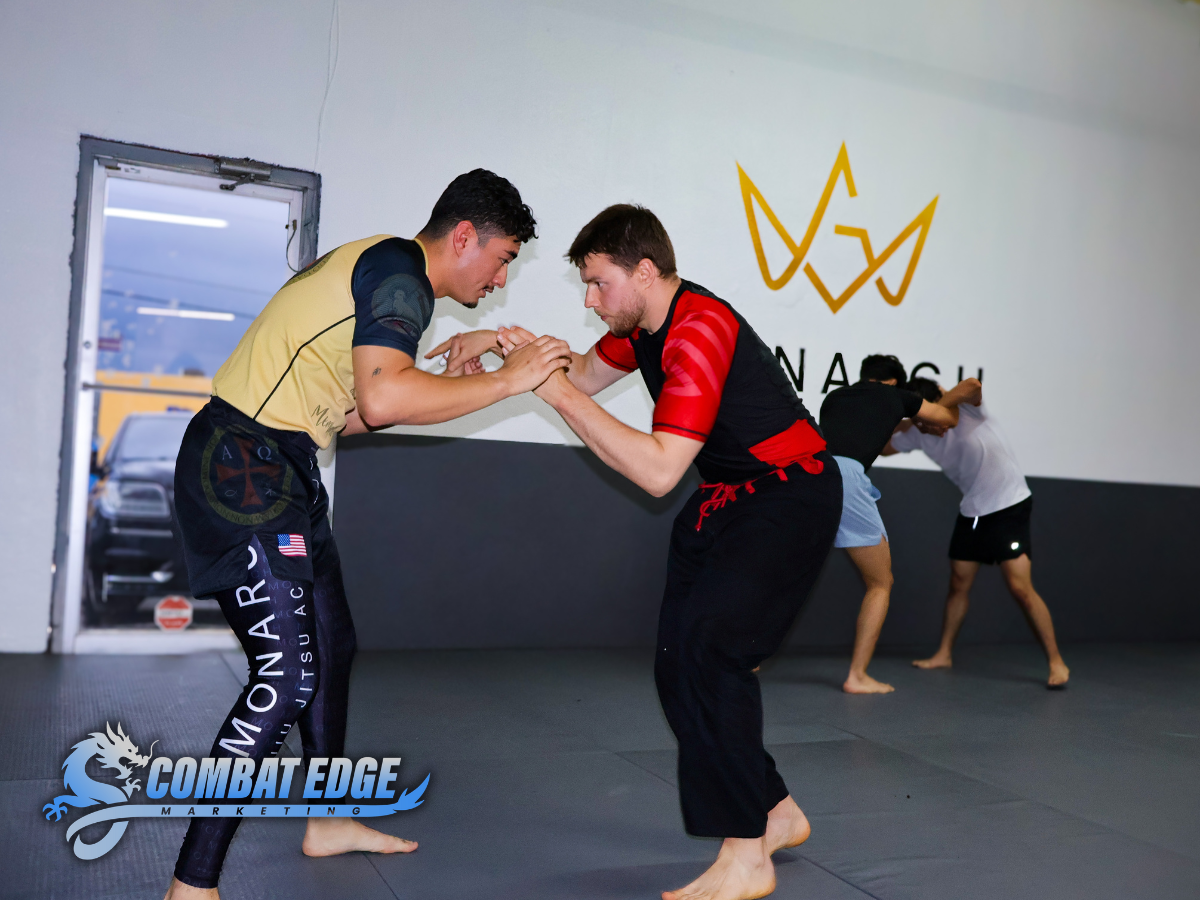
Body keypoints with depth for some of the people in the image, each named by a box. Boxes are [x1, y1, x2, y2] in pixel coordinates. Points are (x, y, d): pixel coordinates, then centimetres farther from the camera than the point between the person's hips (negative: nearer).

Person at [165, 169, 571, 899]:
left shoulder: (378, 268, 18)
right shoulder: (400, 270, -13)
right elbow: (382, 399, -30)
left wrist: (448, 376, 9)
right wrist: (506, 381, -19)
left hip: (281, 471, 11)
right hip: (242, 465, -11)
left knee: (333, 646, 17)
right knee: (287, 675, -12)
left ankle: (329, 821, 33)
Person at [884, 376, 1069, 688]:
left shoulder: (965, 407, -21)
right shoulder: (917, 434, -5)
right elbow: (884, 448, 9)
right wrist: (896, 424, -9)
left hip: (1009, 506, -6)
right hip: (972, 510, 6)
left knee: (1020, 587, -13)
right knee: (958, 584, 10)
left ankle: (1056, 662, -3)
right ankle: (944, 654, 23)